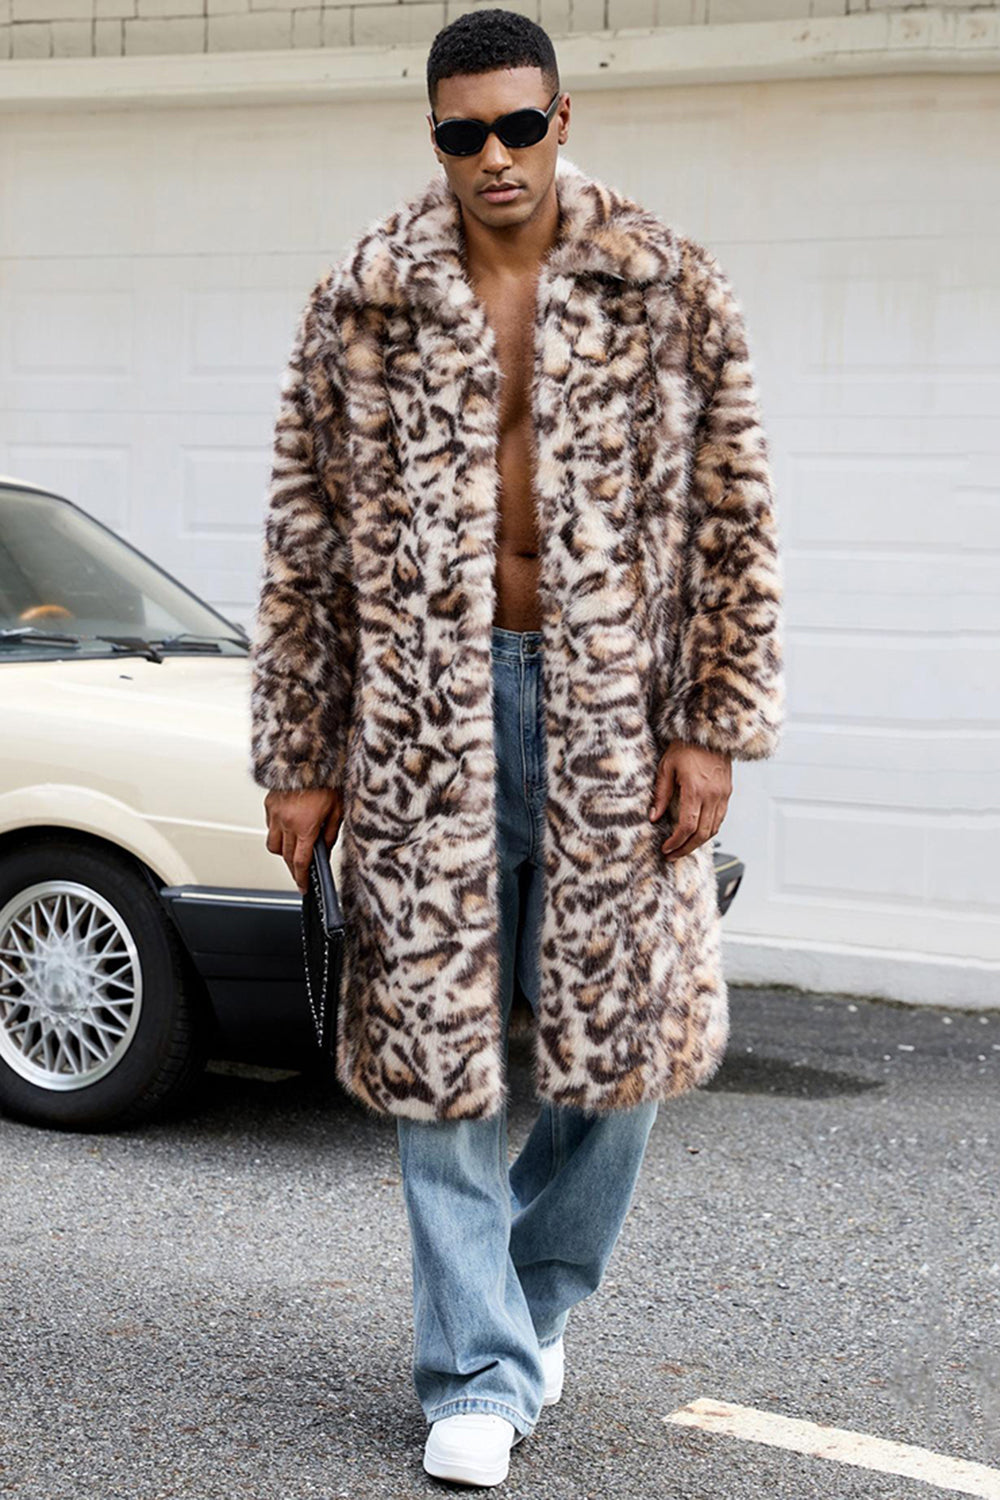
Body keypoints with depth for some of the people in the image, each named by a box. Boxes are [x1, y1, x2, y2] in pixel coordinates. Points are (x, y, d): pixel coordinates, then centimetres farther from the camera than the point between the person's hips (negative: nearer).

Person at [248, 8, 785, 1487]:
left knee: (623, 1029, 5)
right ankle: (480, 1375, 12)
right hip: (429, 708, 0)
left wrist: (711, 727, -4)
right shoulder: (362, 305, 3)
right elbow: (305, 543, 6)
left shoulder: (673, 290, 2)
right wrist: (299, 759, 3)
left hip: (611, 705, 1)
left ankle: (538, 1292, 32)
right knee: (441, 1034, 0)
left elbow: (731, 519, 3)